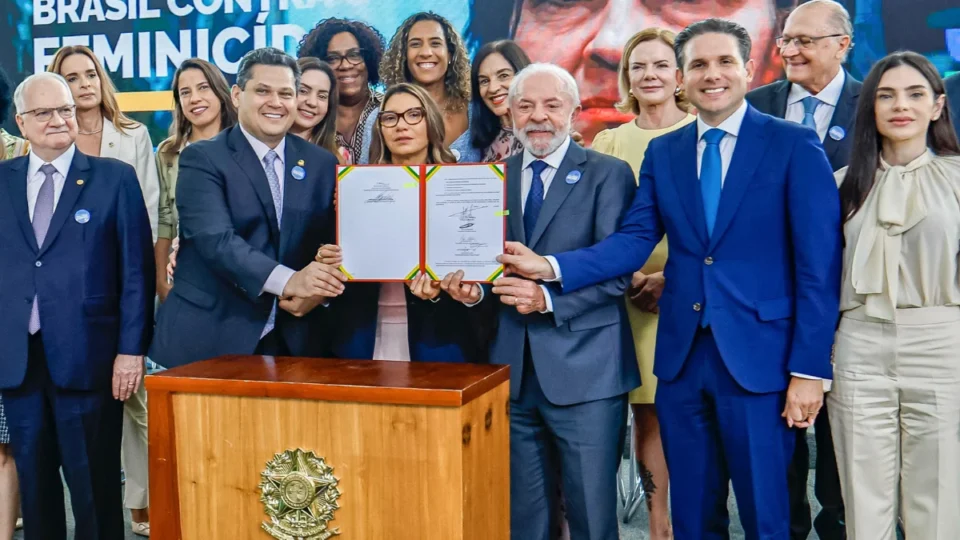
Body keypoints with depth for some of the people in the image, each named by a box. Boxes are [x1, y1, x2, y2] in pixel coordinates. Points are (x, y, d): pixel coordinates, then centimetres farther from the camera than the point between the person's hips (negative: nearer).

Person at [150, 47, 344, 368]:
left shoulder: (322, 164, 9)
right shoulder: (202, 159, -3)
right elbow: (215, 239, -17)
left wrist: (318, 291, -14)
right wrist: (287, 281, -30)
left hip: (293, 340, 3)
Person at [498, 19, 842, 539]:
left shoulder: (794, 145, -4)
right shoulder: (662, 152, 9)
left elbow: (818, 265, -8)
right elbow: (633, 240, 0)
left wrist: (808, 370, -11)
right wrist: (551, 266, -15)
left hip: (758, 356, -4)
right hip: (682, 357, 4)